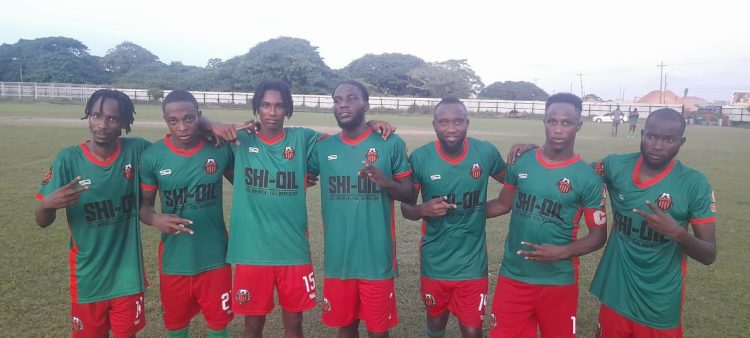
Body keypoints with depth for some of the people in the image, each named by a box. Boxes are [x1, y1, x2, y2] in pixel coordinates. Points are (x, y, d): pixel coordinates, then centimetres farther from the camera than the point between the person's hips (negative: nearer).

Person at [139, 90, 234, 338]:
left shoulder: (221, 149, -8)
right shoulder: (152, 156, -9)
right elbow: (144, 205, -1)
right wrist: (157, 220, -21)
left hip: (214, 257, 0)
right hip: (174, 259, 1)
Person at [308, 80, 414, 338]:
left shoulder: (391, 144, -5)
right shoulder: (323, 147, 4)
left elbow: (409, 194, -2)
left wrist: (386, 182, -21)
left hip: (377, 259, -3)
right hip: (338, 259, 3)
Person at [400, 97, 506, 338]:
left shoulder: (486, 153, -9)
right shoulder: (420, 158, -12)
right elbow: (405, 207, -3)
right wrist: (423, 210, -25)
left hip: (472, 264, 0)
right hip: (435, 264, 1)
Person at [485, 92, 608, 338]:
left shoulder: (588, 178, -8)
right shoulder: (520, 163, -1)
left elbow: (598, 235, -4)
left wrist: (563, 252, -20)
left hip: (558, 281, -2)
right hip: (512, 276, 2)